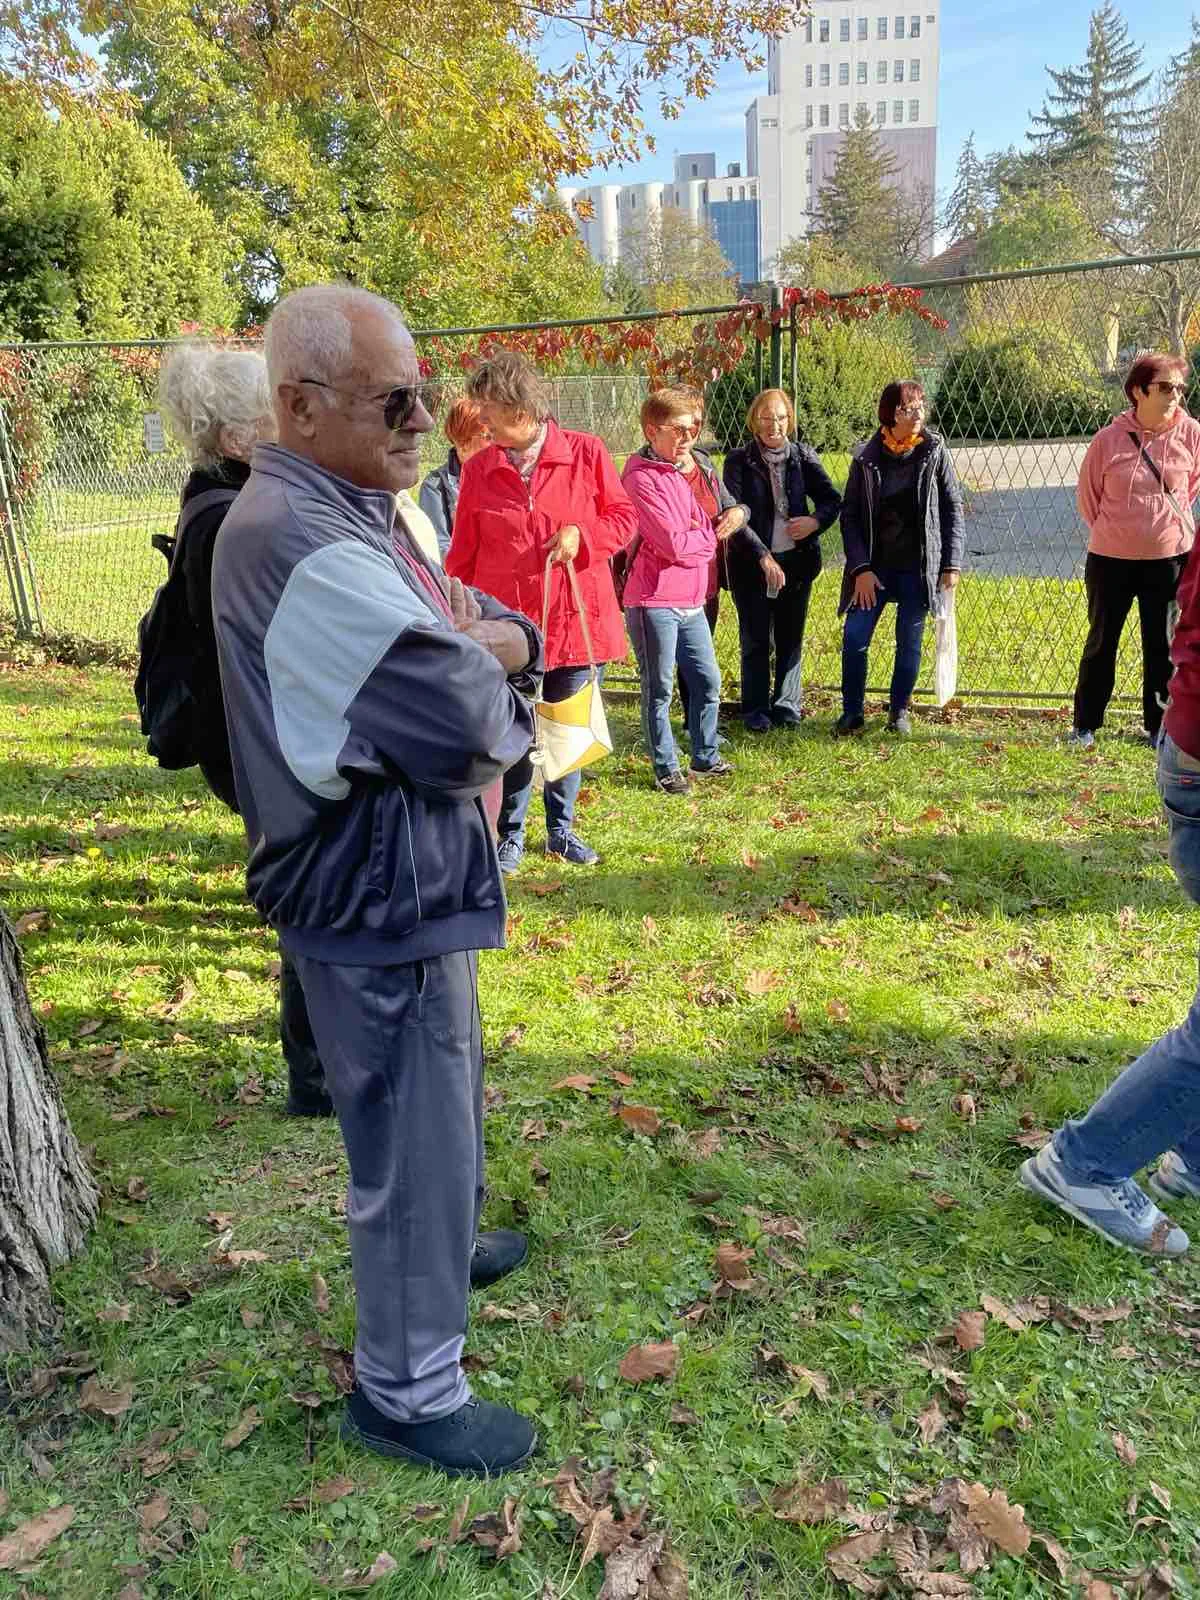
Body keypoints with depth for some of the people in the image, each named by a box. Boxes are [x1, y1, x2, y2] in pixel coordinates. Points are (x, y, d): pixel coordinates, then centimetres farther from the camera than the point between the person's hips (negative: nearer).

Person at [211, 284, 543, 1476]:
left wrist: (493, 641, -11)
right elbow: (468, 728, -28)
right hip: (376, 892, -10)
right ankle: (407, 1391, 25)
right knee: (414, 1131, 4)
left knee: (439, 1098, 27)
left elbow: (509, 628, 13)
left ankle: (439, 1245, 52)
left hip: (406, 871, 10)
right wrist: (503, 711, -5)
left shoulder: (352, 514, 10)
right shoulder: (301, 544, -25)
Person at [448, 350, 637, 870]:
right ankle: (510, 835, 21)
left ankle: (561, 830, 28)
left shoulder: (585, 452, -2)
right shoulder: (478, 470, 3)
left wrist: (582, 535, -13)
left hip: (575, 618, 0)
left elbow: (624, 516, 4)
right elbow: (463, 552, 6)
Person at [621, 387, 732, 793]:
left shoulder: (684, 471, 15)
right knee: (659, 690, 3)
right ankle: (666, 768, 14)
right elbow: (674, 544, -19)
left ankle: (705, 758, 28)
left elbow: (714, 524, 15)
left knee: (708, 681, 13)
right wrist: (709, 536, -2)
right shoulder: (641, 478, -13)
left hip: (690, 600, 8)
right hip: (654, 602, -8)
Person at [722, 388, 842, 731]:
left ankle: (787, 705, 22)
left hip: (796, 560, 3)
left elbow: (832, 498, 8)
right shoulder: (739, 460, -4)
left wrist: (816, 520, -15)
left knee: (791, 639, 10)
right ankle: (756, 710, 15)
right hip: (751, 564, -3)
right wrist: (763, 556, -20)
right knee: (755, 640, 4)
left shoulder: (803, 456, 4)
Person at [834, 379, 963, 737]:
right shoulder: (867, 458, 0)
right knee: (854, 638, -6)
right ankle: (852, 712, 8)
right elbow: (850, 515, 0)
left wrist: (952, 564, -3)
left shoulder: (935, 452, 0)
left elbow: (953, 509, 3)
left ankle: (899, 711, 22)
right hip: (874, 566, 0)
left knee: (910, 642, 6)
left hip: (919, 567, 0)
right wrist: (861, 568, -8)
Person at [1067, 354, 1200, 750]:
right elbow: (1087, 493, 4)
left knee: (1162, 645, 9)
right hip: (1110, 558, -1)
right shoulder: (1109, 438, -9)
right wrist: (1109, 532, 8)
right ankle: (1084, 724, 22)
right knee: (1101, 641, 10)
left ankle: (1159, 726, 22)